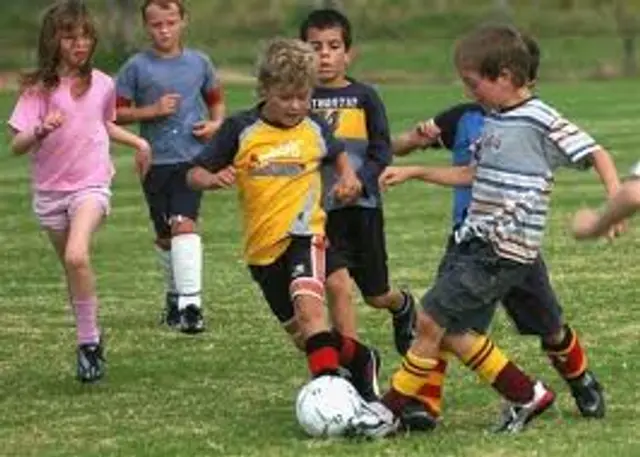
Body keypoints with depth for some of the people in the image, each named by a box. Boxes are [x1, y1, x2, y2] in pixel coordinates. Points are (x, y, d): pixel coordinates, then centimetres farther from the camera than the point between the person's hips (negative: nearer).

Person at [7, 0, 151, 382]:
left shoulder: (102, 84, 1)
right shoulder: (39, 88, -6)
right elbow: (17, 145, -13)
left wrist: (138, 142, 12)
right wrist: (41, 131, -32)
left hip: (91, 183, -1)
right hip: (49, 188, 1)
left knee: (77, 256, -25)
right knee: (73, 267, 11)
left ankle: (88, 342, -16)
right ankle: (93, 340, 28)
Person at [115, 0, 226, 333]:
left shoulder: (199, 63, 6)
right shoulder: (137, 67, 1)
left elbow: (215, 100, 21)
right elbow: (116, 112, 2)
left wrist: (216, 123, 1)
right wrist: (152, 111, -12)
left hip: (192, 158, -1)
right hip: (155, 160, 1)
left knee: (184, 223, -19)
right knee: (165, 235, 10)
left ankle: (190, 304, -23)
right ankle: (175, 294, 33)